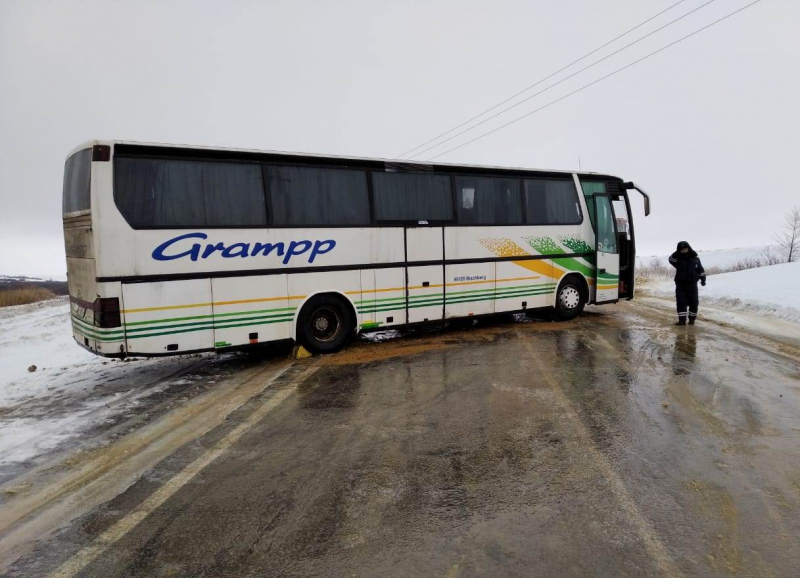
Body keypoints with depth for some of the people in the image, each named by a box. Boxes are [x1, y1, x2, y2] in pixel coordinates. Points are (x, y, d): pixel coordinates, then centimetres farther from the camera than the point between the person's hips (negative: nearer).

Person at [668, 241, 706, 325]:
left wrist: (703, 279, 6)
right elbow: (671, 259, -20)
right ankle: (682, 319, 0)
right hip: (680, 284, -1)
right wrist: (677, 253, -25)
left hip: (692, 284, 1)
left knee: (693, 302, 4)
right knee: (681, 302, -3)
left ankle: (692, 319, 18)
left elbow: (701, 269, 10)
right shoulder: (678, 259, 1)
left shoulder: (695, 258, 4)